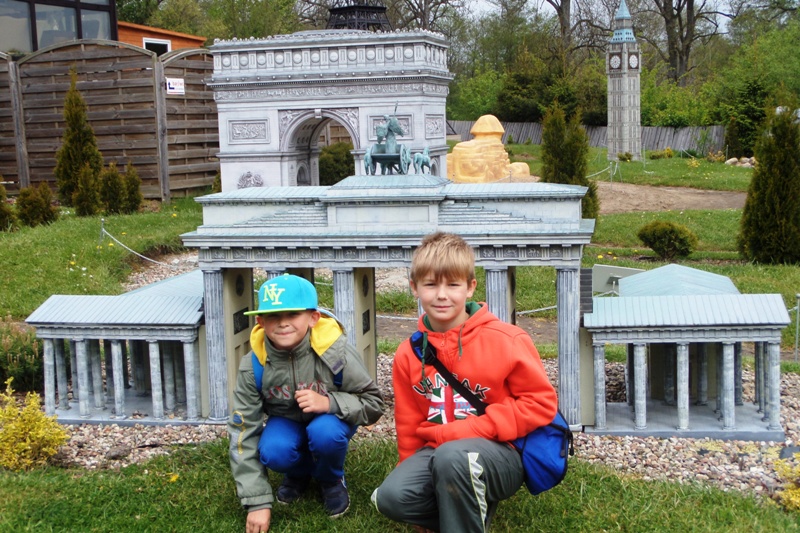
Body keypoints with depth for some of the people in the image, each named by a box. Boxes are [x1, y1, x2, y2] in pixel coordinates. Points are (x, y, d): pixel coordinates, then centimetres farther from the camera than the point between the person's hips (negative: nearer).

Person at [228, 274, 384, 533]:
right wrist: (257, 502, -20)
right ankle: (299, 473, 8)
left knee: (325, 433, -36)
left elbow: (373, 404, -17)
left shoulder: (336, 354, -27)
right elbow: (243, 433, -17)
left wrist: (330, 403, -38)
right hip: (287, 423, 2)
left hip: (330, 419, -1)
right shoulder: (253, 366, -22)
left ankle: (332, 480, 0)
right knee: (273, 453, -31)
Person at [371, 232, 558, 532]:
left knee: (453, 457, -37)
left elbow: (542, 402, -10)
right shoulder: (408, 355, 2)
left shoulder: (505, 340, -11)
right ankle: (473, 509, 2)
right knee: (392, 497, -23)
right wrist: (415, 474, 12)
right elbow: (409, 427, 12)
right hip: (437, 450, 5)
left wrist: (472, 429, -16)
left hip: (500, 453, -4)